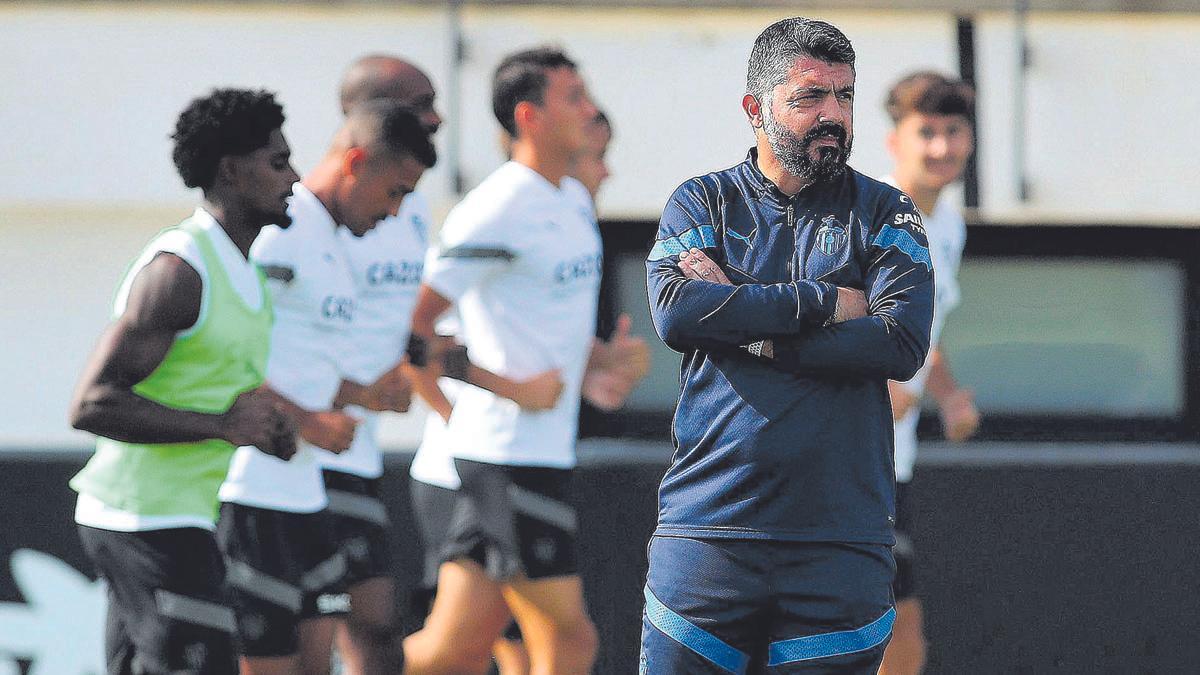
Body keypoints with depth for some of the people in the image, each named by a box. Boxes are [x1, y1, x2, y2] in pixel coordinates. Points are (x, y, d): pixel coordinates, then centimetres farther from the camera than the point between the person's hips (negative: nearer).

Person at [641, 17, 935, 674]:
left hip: (841, 542, 0)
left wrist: (749, 331, -9)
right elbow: (676, 311, -10)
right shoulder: (704, 202, 10)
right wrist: (828, 303, -9)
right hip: (709, 531, 0)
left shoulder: (883, 214, 9)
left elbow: (903, 344, -7)